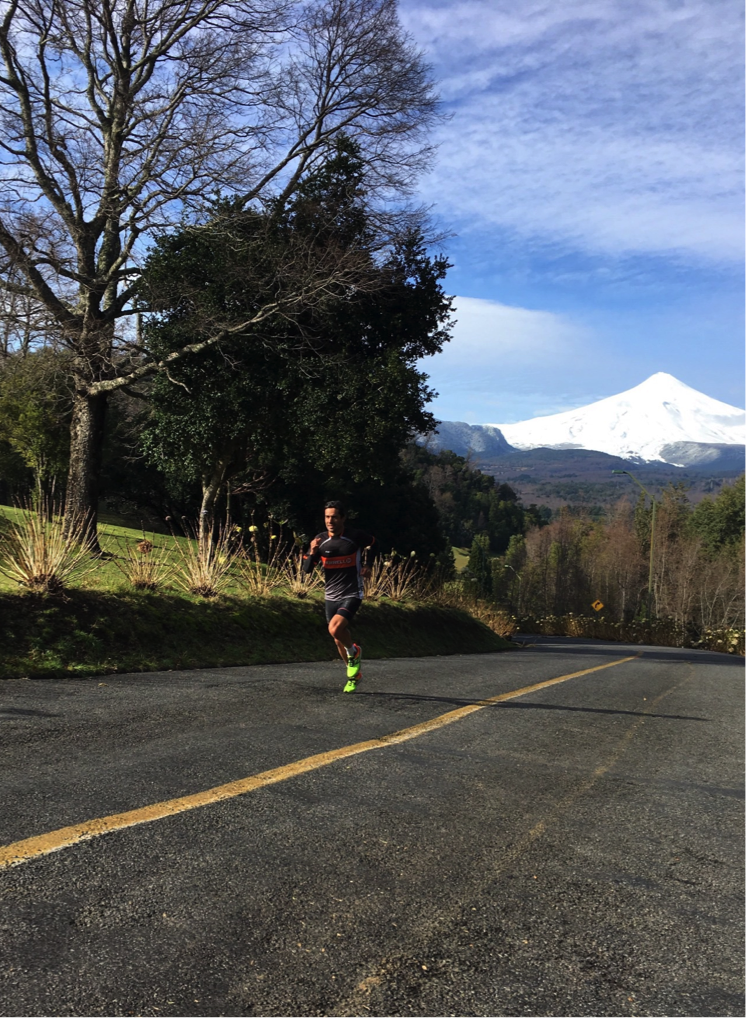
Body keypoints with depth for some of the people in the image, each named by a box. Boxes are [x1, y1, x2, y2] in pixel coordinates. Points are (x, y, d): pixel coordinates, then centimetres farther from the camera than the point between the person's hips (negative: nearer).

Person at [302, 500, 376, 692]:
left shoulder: (356, 536, -12)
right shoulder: (320, 540, -4)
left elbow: (373, 543, 11)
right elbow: (307, 569, -4)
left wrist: (366, 565, 3)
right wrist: (312, 552, -21)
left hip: (352, 595, -4)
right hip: (331, 597, 5)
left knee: (335, 629, -26)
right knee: (339, 640, 14)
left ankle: (354, 651, 4)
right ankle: (354, 674, 36)